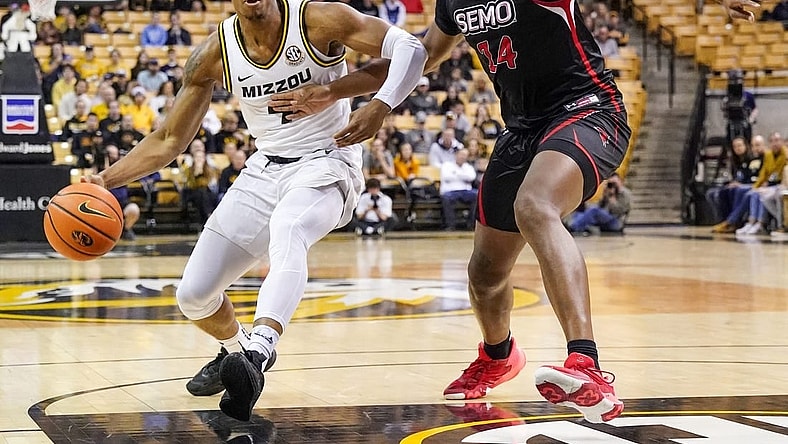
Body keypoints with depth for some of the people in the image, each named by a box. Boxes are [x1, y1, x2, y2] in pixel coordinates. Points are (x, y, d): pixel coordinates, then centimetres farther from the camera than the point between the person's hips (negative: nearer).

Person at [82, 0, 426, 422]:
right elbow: (168, 141, 3)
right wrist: (108, 178, -12)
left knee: (286, 231, -40)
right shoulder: (216, 53, -4)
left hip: (326, 163, -5)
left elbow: (409, 47, -18)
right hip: (265, 169, 5)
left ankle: (256, 356, -57)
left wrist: (380, 107, -36)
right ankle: (235, 349, 36)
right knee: (193, 295, 2)